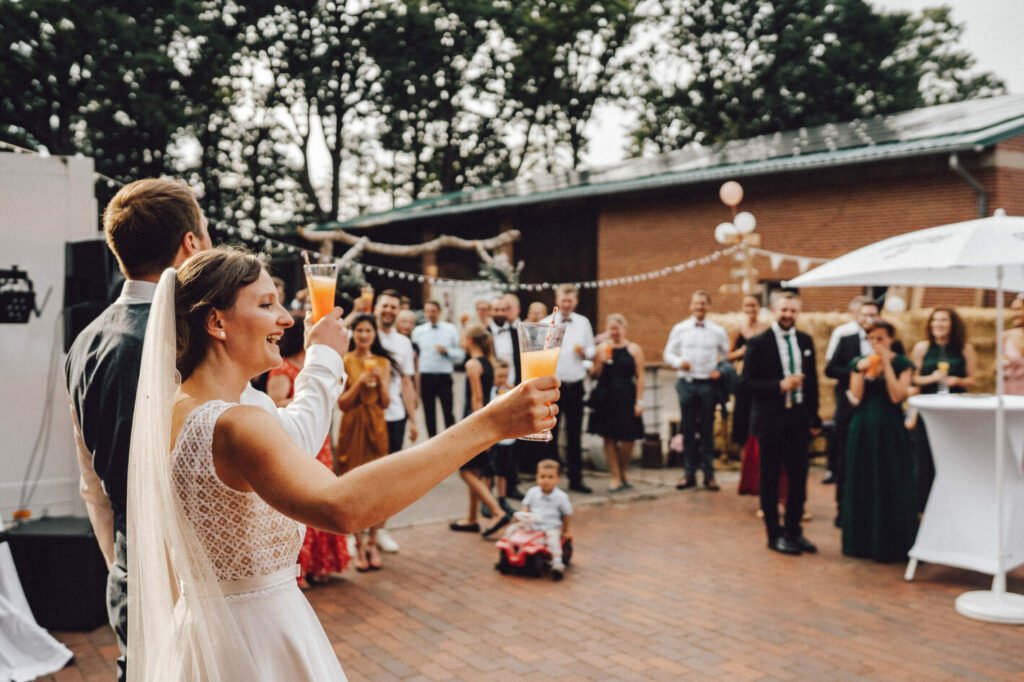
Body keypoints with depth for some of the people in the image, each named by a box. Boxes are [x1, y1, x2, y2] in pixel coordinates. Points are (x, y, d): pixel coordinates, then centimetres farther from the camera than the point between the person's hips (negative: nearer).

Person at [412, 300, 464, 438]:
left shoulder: (451, 330, 1)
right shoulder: (418, 331, 4)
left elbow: (461, 355, 1)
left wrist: (446, 351, -15)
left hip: (444, 377, -1)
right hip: (426, 377, 2)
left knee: (448, 412, 0)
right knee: (429, 413, 10)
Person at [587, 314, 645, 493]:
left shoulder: (634, 349, 3)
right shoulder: (602, 348, 7)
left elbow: (639, 377, -1)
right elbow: (595, 374, 6)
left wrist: (639, 401, -7)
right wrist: (601, 362, -12)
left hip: (626, 398, -1)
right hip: (606, 397, 1)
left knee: (627, 439, -3)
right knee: (609, 439, 1)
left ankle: (623, 473, 21)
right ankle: (616, 478, 9)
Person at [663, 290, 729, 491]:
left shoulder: (718, 331, 4)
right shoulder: (680, 329, 5)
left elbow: (727, 356, 9)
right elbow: (668, 354, 7)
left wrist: (721, 371, -9)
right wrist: (679, 362, -12)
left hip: (708, 384, 0)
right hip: (687, 383, 0)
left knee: (707, 431, 6)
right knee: (688, 430, 6)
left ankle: (709, 474, 14)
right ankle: (689, 473, 14)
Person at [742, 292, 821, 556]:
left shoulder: (805, 341, 7)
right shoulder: (759, 343, -8)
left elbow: (812, 381, 11)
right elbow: (748, 381, -10)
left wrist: (814, 418, 10)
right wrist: (780, 386, -22)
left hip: (799, 419, 5)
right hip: (771, 420, -4)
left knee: (798, 478, 9)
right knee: (770, 480, 5)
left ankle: (794, 531, 23)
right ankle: (775, 535, 16)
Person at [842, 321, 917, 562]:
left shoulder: (902, 364, -2)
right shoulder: (858, 362, 7)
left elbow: (897, 396, -15)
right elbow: (855, 398, -2)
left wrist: (887, 365, -15)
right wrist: (861, 370, -12)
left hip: (890, 431, -3)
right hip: (863, 430, 3)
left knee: (890, 486, 0)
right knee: (862, 485, 7)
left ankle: (892, 544, 9)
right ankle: (863, 541, 17)